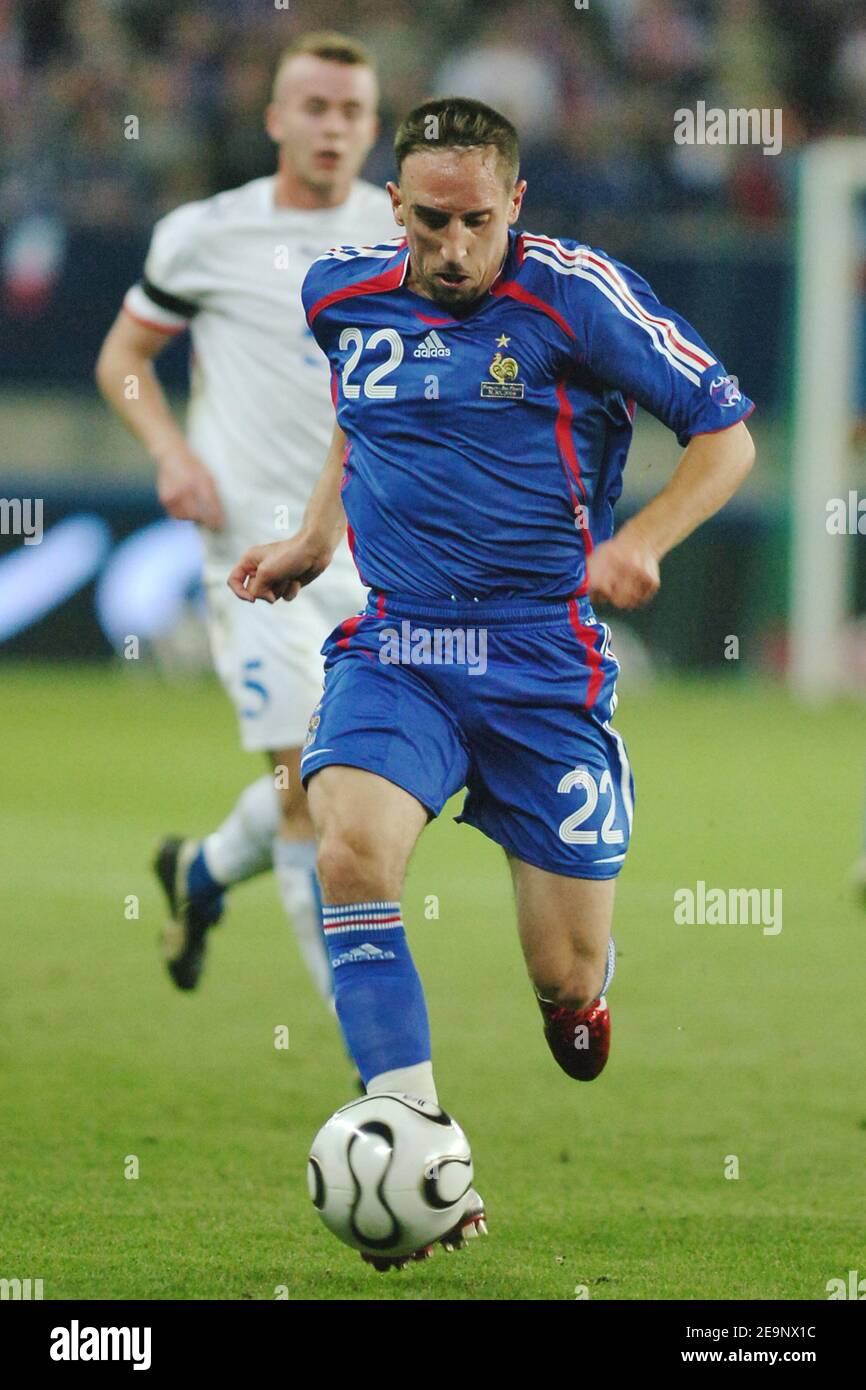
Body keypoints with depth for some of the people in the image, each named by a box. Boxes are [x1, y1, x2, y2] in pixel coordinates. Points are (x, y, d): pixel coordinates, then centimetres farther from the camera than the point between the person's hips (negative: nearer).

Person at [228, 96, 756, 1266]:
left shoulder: (574, 294, -9)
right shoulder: (341, 295, 5)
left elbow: (727, 434, -4)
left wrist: (641, 540, -18)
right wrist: (313, 541, 19)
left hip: (545, 662, -2)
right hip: (395, 647, 2)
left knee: (570, 981, 0)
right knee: (353, 852, -29)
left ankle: (582, 979, 41)